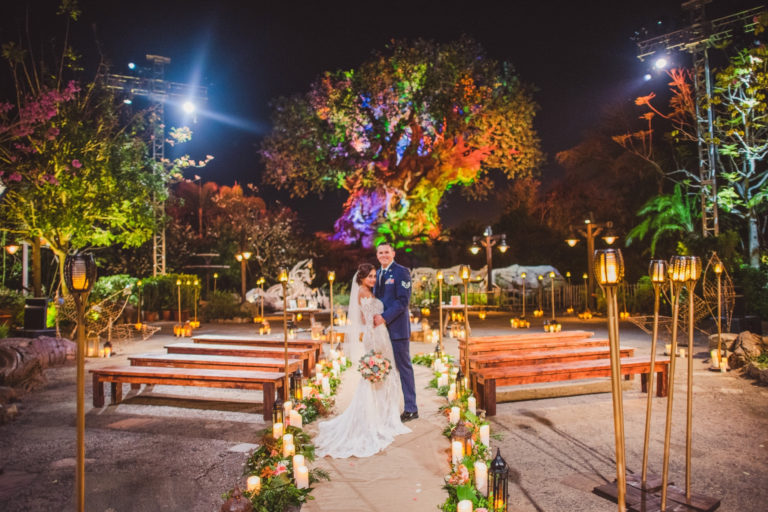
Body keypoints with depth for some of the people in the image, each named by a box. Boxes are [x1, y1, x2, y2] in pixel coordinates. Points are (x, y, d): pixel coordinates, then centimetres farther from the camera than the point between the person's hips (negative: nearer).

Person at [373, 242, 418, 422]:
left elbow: (403, 301, -15)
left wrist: (384, 317, -21)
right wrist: (374, 316, 4)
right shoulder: (377, 273, 16)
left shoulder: (401, 272, -7)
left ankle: (411, 409, 12)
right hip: (380, 327, 7)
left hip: (397, 328, -7)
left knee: (404, 367, 1)